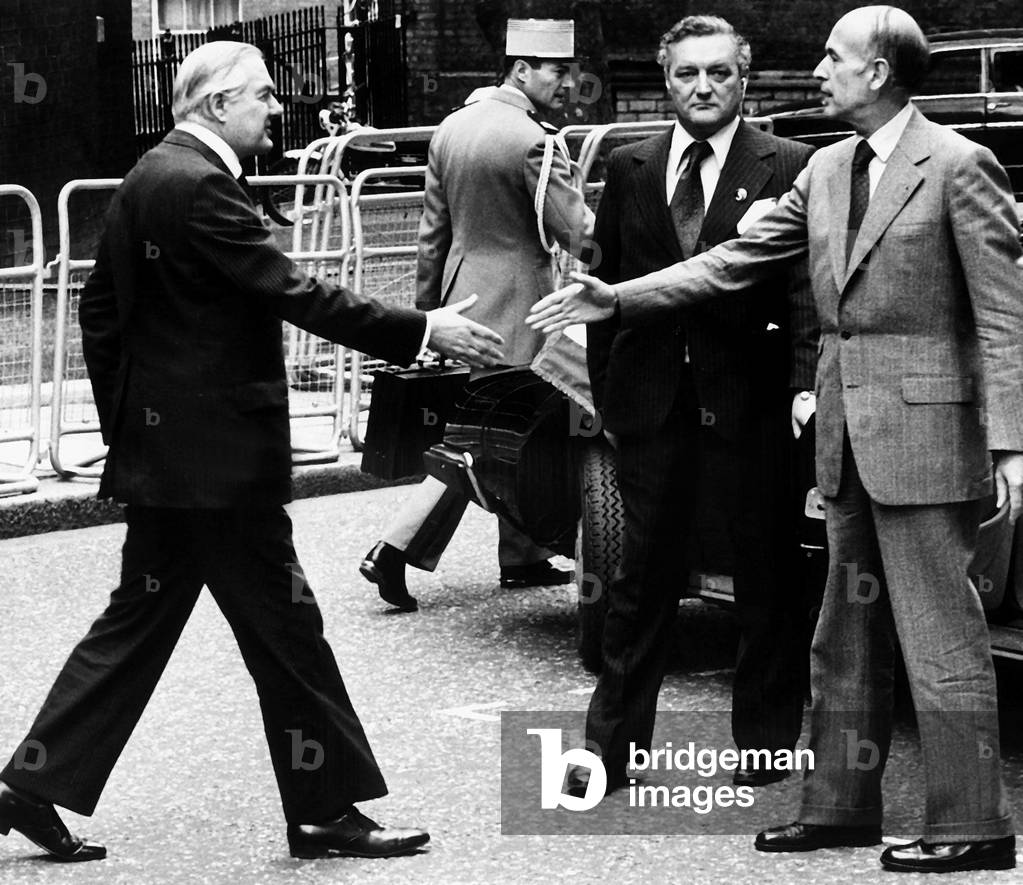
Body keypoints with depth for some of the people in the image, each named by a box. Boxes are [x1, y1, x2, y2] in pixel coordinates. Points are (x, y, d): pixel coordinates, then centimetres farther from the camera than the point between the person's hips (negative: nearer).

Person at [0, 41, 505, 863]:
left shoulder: (149, 177, 12)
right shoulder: (198, 185, -18)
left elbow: (101, 304, 18)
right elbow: (294, 293, -24)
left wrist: (122, 417, 21)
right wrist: (421, 330, -23)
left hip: (162, 447, 10)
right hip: (217, 454, -10)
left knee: (139, 622, 14)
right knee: (283, 624, 0)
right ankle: (325, 810, 8)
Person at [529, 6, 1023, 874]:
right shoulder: (828, 169, 11)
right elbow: (736, 259, 13)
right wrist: (616, 299, 7)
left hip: (924, 427, -8)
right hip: (847, 426, 8)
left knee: (939, 631, -4)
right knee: (847, 632, 15)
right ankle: (841, 803, 24)